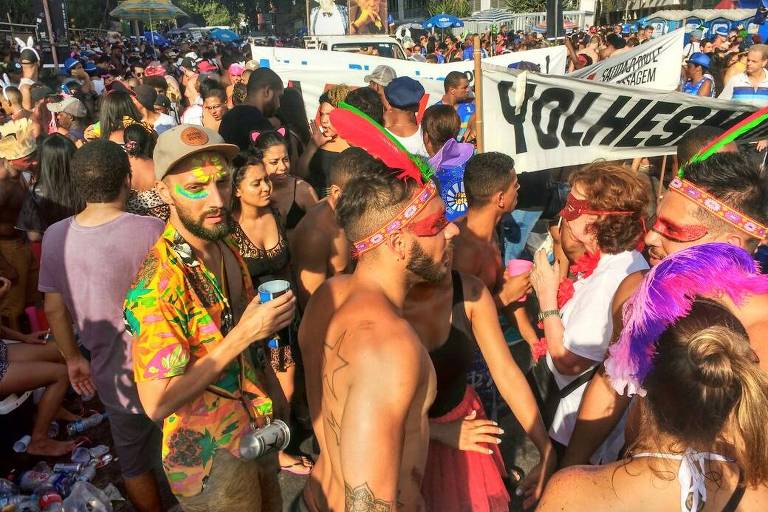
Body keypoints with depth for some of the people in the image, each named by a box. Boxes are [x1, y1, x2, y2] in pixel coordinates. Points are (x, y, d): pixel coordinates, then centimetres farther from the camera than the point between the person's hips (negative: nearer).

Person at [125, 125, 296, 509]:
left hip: (257, 432, 7)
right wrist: (244, 334, -29)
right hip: (210, 457, -7)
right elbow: (157, 403, -28)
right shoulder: (156, 283, -28)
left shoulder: (227, 250, -4)